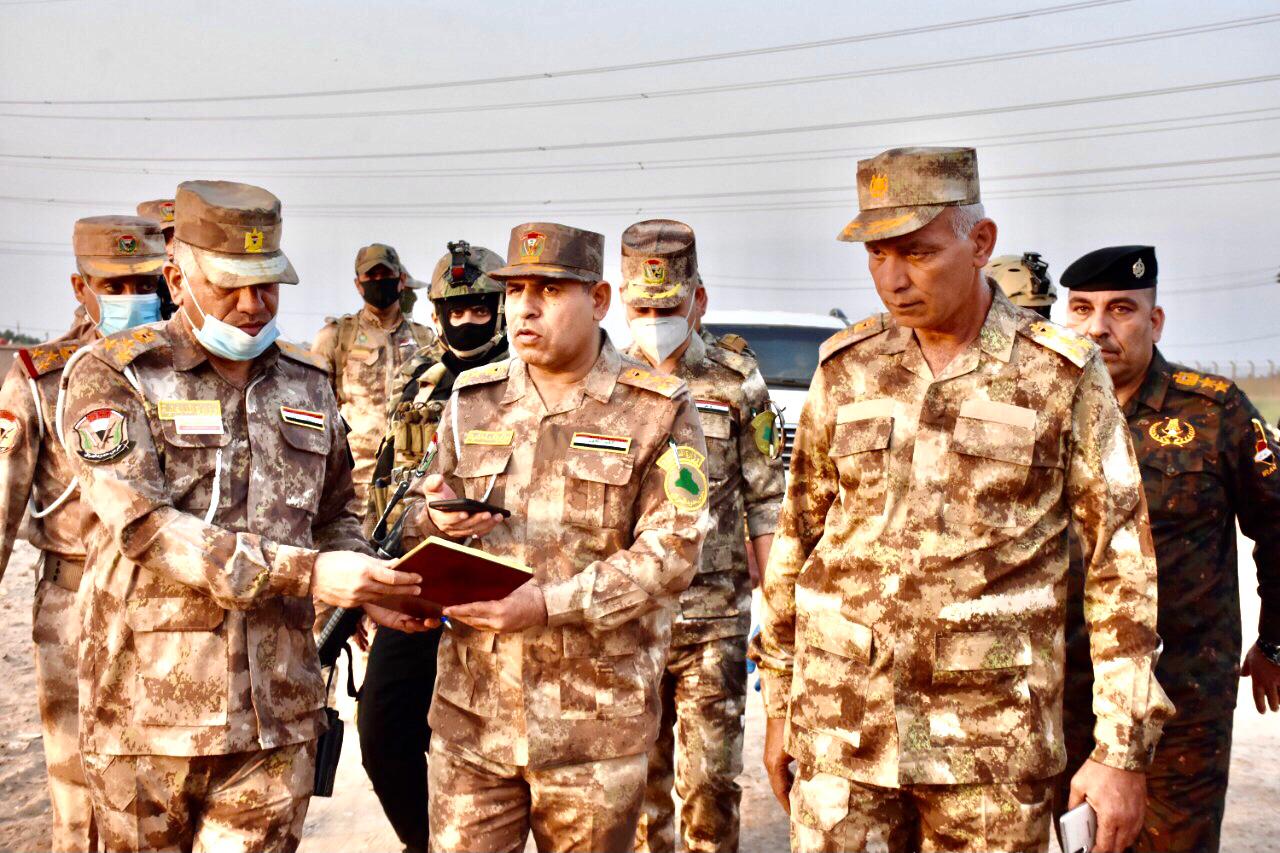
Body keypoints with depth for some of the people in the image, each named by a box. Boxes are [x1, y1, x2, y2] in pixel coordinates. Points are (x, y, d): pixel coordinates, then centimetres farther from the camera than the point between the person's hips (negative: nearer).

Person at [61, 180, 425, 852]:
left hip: (277, 717, 3)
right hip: (149, 717, -3)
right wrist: (307, 573, -23)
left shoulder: (306, 385, 12)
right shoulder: (112, 378, -4)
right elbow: (146, 528, -17)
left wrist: (371, 585, -1)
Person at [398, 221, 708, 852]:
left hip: (597, 727, -2)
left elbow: (670, 552, -11)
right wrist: (436, 521, -8)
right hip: (471, 716, 3)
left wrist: (550, 604, -22)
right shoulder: (471, 402, 10)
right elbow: (417, 535, 17)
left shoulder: (658, 411, -3)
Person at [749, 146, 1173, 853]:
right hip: (842, 725, 2)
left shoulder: (1064, 378, -3)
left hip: (993, 737, -2)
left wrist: (1123, 750, -5)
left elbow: (1121, 562, -2)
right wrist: (779, 703, 12)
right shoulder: (845, 370, 4)